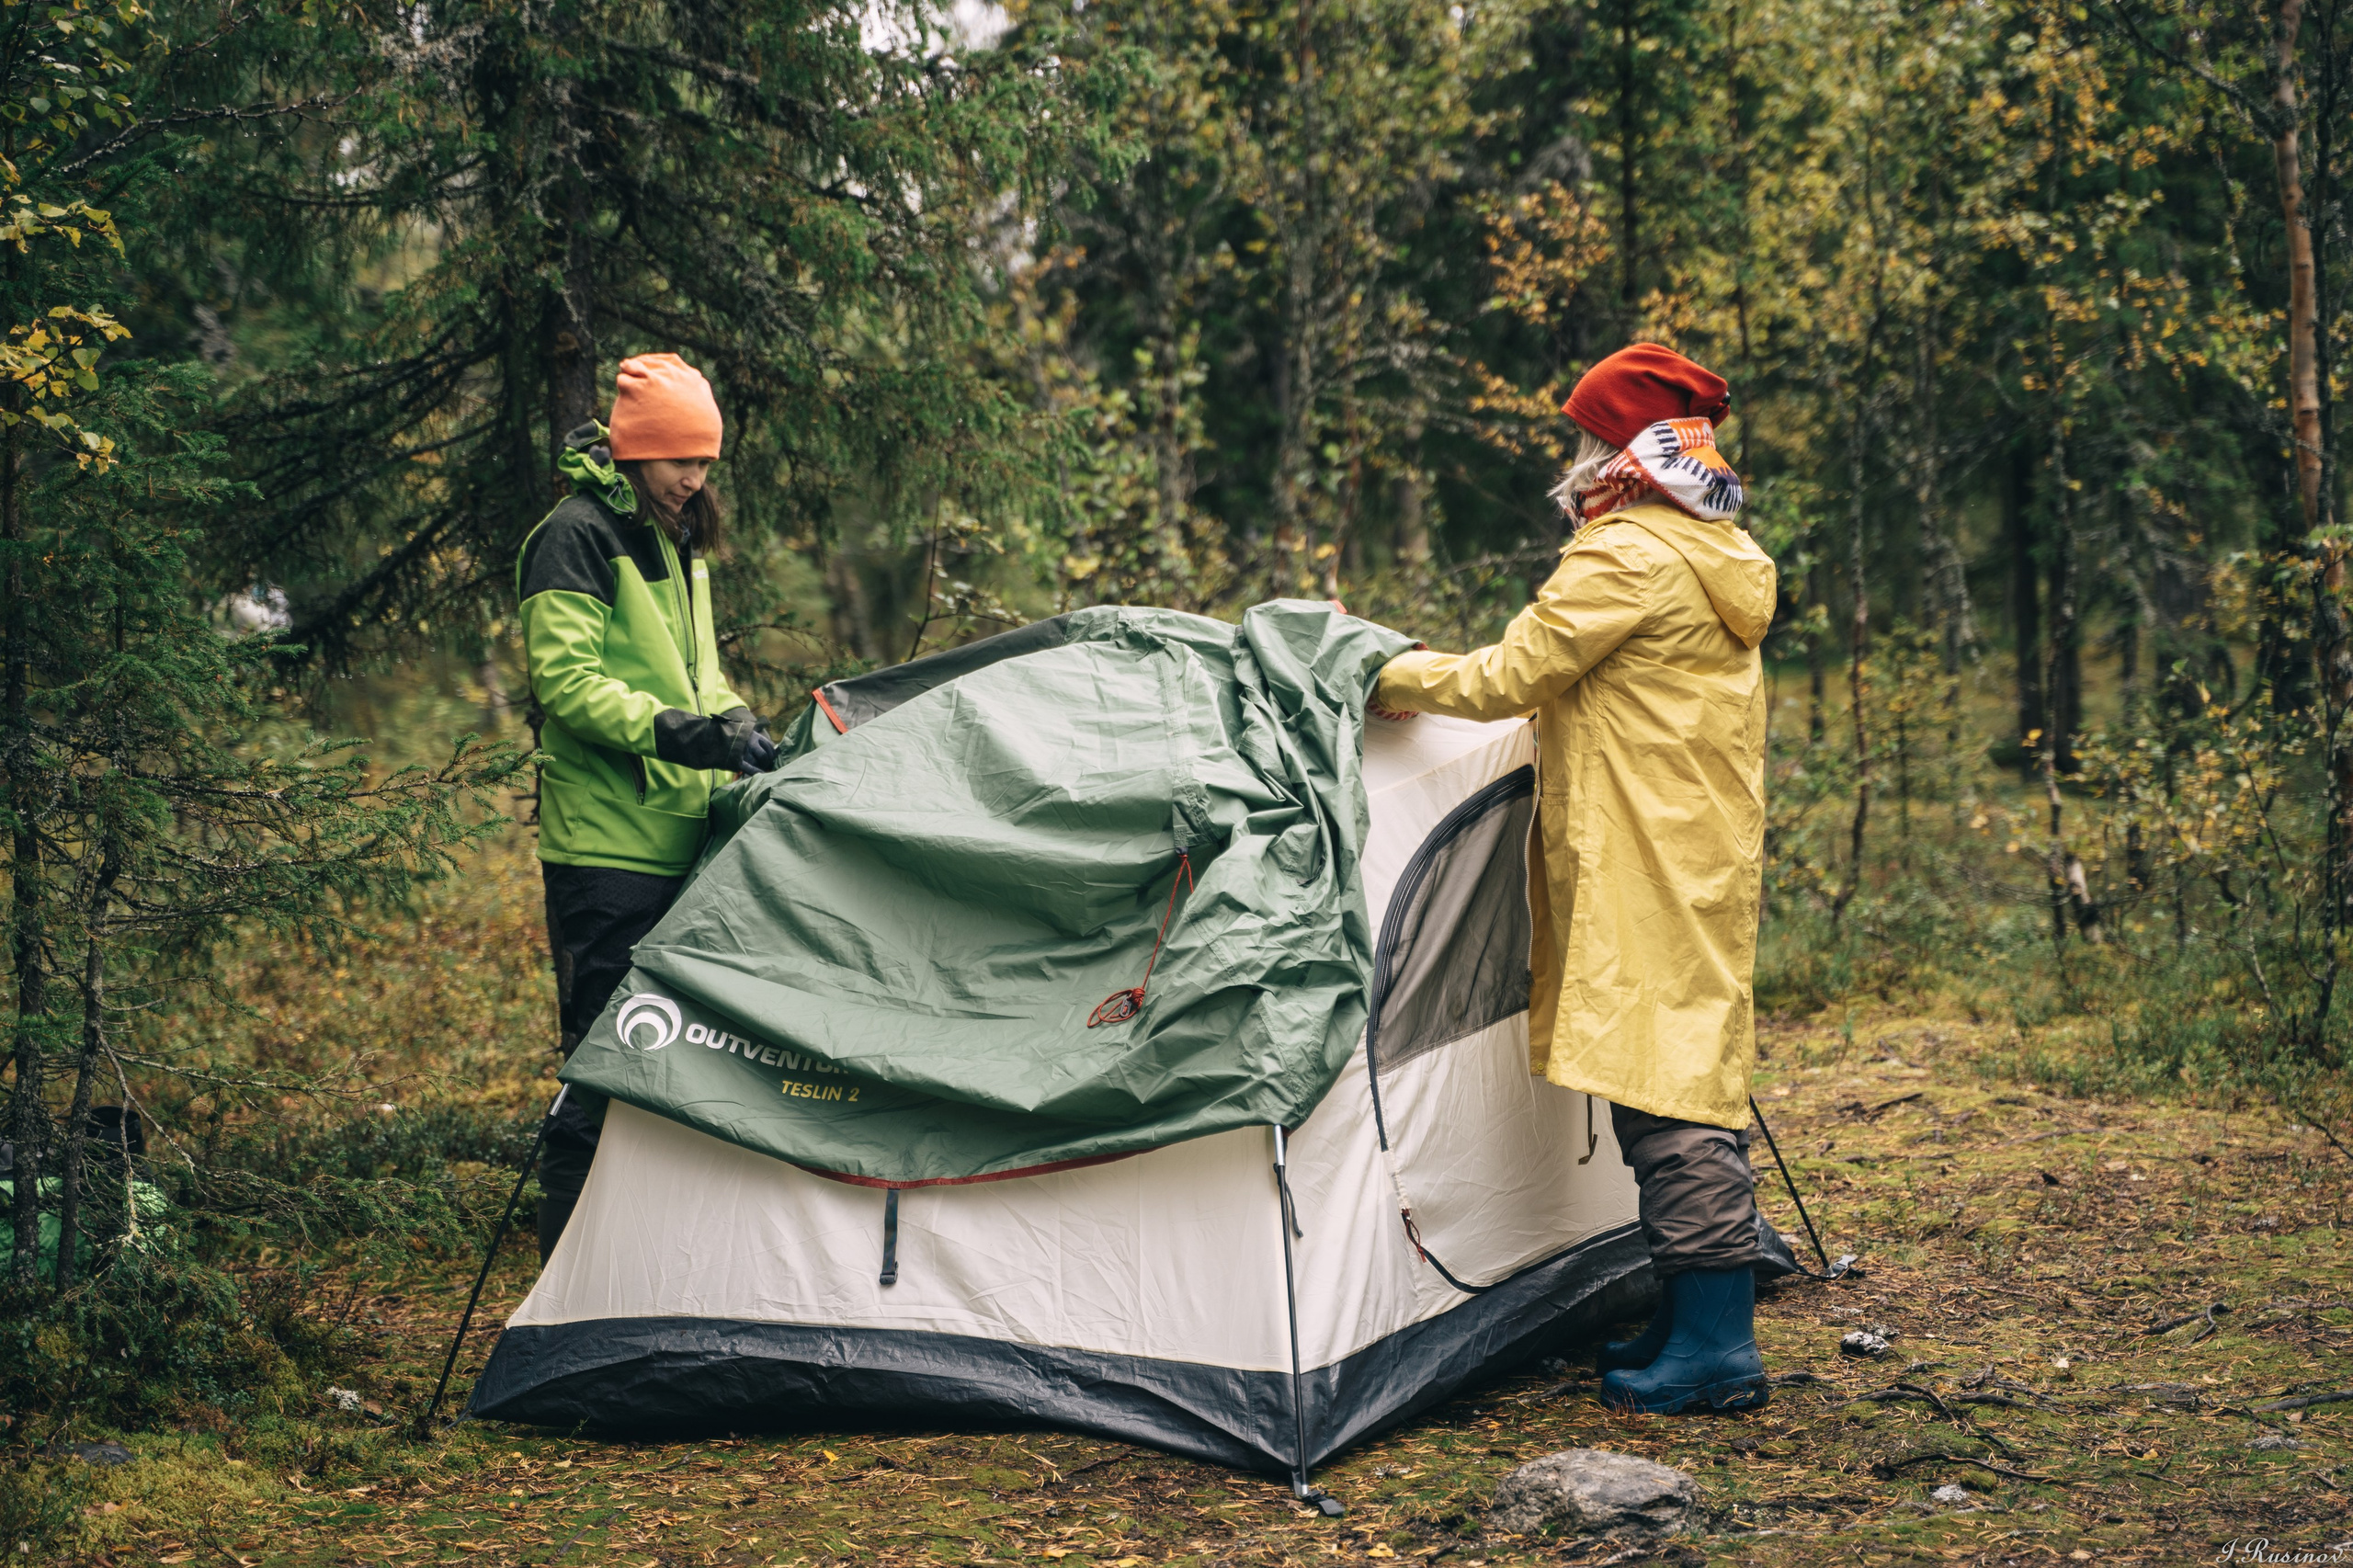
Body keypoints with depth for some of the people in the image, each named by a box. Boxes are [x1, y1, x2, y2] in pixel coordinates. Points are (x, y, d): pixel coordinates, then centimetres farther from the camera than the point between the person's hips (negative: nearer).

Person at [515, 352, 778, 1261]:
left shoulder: (678, 542, 19)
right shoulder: (577, 537, -9)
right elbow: (567, 679, -17)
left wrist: (735, 725, 8)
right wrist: (670, 731, -27)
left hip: (682, 839, 9)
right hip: (607, 847, -9)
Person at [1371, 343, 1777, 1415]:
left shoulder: (1626, 560, -15)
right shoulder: (1726, 561, 16)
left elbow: (1508, 679, -12)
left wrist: (1390, 678, 4)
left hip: (1645, 870, -10)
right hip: (1708, 850, 10)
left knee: (1665, 1086, -8)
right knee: (1691, 1068, 13)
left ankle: (1714, 1349, -7)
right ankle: (1695, 1322, 19)